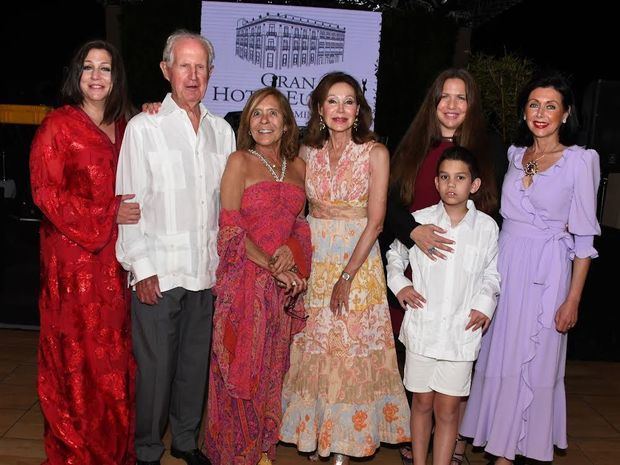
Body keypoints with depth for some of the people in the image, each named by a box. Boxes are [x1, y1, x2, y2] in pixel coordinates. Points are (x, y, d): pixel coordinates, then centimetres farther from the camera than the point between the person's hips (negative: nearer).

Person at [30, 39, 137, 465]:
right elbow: (46, 193, -8)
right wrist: (109, 214, -12)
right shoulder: (59, 125, -2)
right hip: (73, 257, -4)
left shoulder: (125, 128, 12)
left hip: (114, 258, 5)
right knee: (75, 354, 3)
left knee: (114, 354, 10)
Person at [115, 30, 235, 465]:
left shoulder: (222, 130, 9)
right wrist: (142, 268, -9)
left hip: (207, 270, 4)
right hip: (158, 273, -4)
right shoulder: (143, 127, -3)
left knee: (196, 361, 14)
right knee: (156, 366, 5)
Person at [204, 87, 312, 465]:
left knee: (272, 367, 15)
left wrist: (292, 249, -8)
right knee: (242, 367, 4)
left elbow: (300, 223, 13)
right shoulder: (239, 162, -5)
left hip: (285, 287, 5)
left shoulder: (297, 167, 10)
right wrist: (270, 266, -16)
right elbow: (231, 229, -10)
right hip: (245, 281, -5)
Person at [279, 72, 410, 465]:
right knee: (314, 349, 8)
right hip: (313, 261, 3)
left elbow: (375, 221, -9)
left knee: (351, 352, 2)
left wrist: (347, 276, -14)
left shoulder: (375, 153, -4)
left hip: (358, 260, -3)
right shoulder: (308, 153, 6)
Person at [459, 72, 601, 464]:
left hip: (546, 272, -5)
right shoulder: (516, 154, 8)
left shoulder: (579, 161, -7)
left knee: (535, 362, 3)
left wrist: (573, 299, -10)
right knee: (497, 355, 10)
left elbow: (584, 237, -7)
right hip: (504, 263, 5)